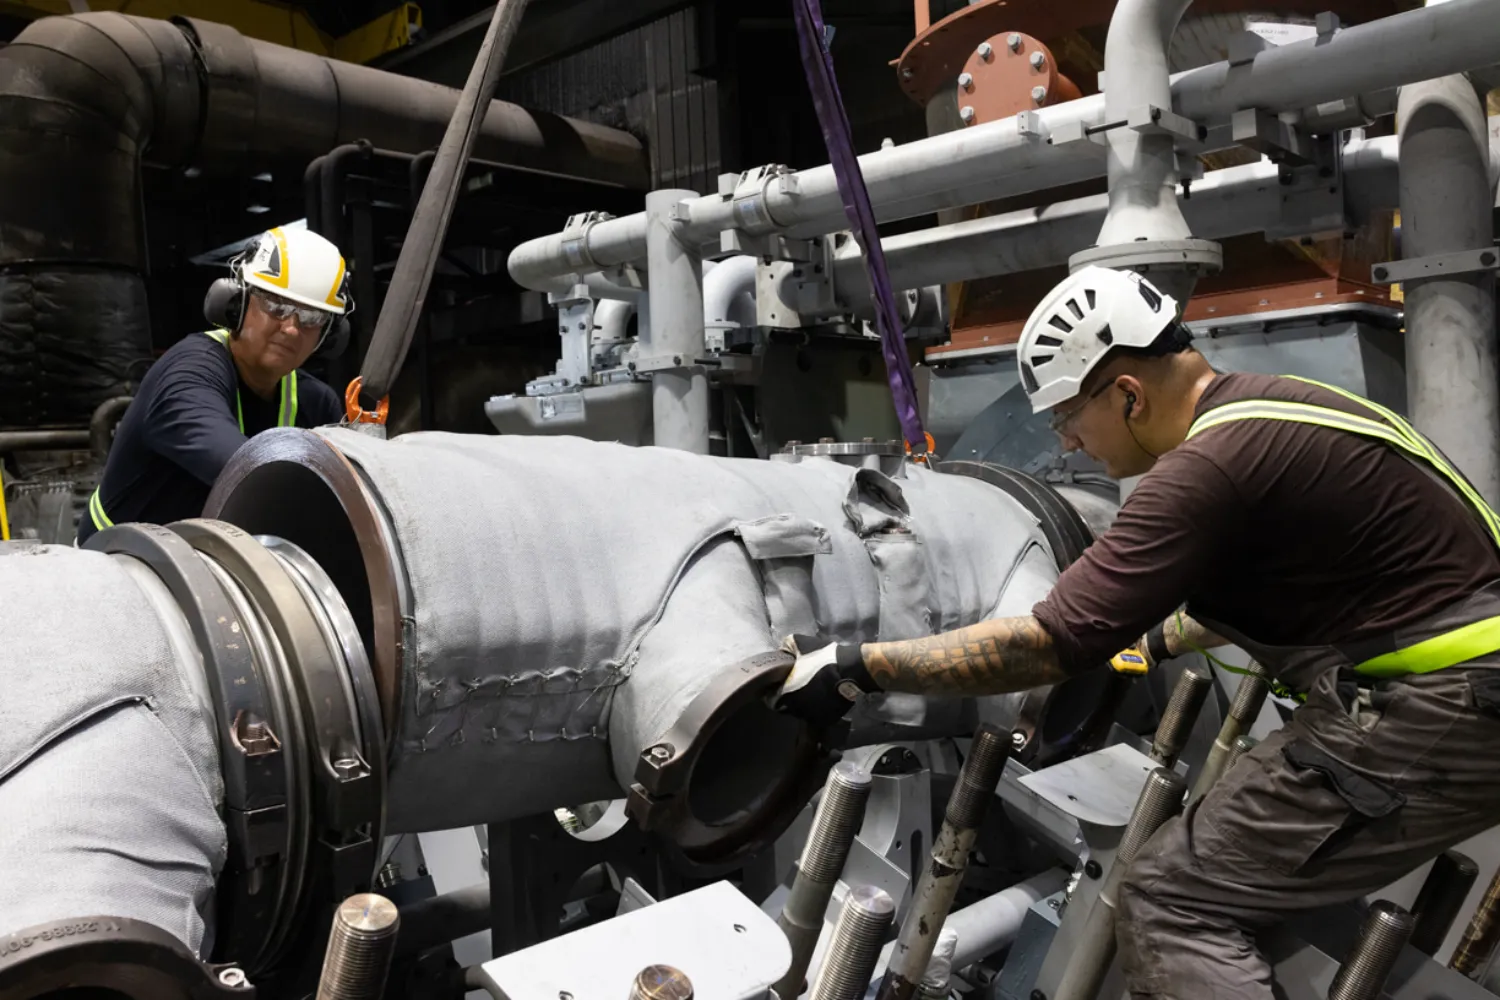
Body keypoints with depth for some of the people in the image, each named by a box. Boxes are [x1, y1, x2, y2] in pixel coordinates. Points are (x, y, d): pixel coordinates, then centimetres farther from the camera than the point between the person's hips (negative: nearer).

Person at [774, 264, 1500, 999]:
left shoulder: (1209, 466, -22)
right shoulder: (1266, 408, 8)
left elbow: (1051, 643, -23)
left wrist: (857, 669, -17)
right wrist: (1152, 642, 33)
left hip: (1431, 713, -10)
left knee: (1171, 905, -8)